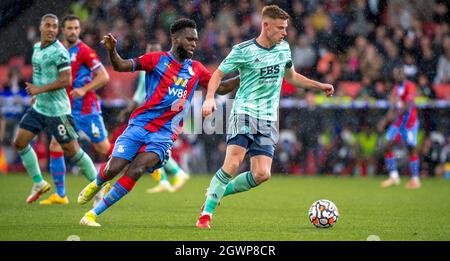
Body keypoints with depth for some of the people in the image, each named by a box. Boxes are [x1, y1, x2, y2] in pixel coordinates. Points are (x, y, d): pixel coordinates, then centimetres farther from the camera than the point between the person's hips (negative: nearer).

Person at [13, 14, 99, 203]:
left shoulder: (59, 52, -17)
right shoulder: (36, 48, 10)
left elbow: (66, 81, -23)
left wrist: (39, 89, -21)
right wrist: (37, 94, 16)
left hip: (57, 110, -8)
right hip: (38, 108, 8)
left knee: (72, 151, -5)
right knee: (19, 142, 4)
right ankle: (39, 183, 18)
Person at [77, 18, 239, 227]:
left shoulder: (196, 70, 11)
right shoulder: (157, 59, -1)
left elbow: (221, 87, 18)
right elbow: (121, 66, -6)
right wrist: (111, 50, -26)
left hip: (164, 134, 2)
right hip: (140, 125, -2)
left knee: (136, 170, -20)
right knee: (113, 169, -9)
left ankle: (93, 214, -12)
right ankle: (96, 184, 32)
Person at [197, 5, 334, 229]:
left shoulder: (283, 48, 11)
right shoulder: (243, 51, -6)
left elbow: (291, 76, 30)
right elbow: (218, 74, 1)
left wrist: (319, 86, 25)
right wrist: (210, 99, -17)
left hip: (268, 120, 5)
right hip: (244, 111, -5)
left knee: (262, 174, -9)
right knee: (233, 163, -23)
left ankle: (218, 192, 12)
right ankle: (206, 213, -13)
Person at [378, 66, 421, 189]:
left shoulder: (410, 86, -10)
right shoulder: (396, 88, 13)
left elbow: (408, 104, -23)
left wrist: (396, 114, -35)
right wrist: (385, 121, 13)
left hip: (409, 122, -7)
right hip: (397, 122, 7)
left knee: (411, 149, -2)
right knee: (388, 146, -5)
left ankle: (415, 179, 7)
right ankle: (393, 176, 0)